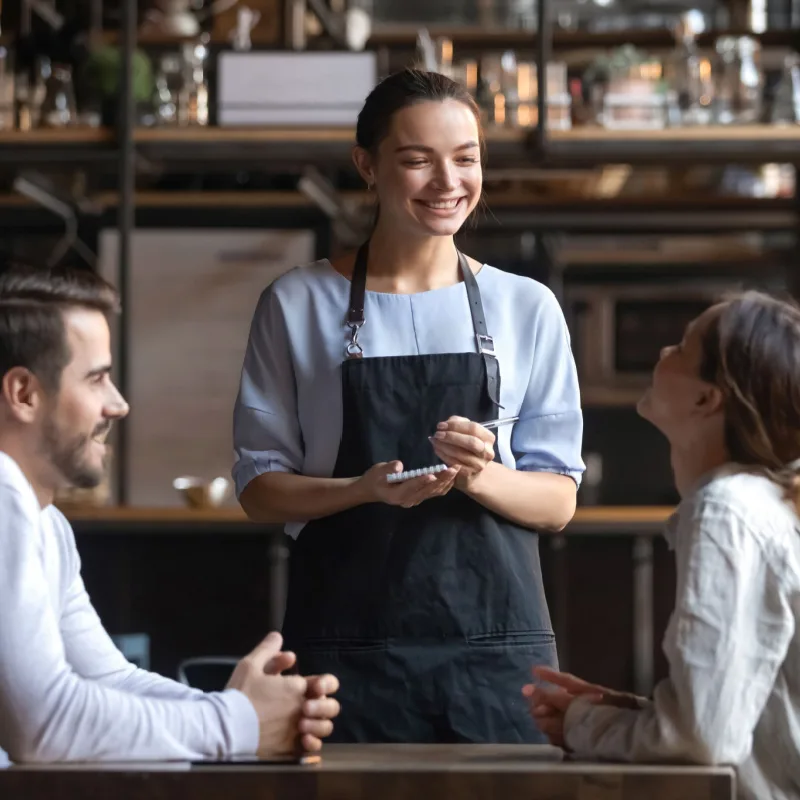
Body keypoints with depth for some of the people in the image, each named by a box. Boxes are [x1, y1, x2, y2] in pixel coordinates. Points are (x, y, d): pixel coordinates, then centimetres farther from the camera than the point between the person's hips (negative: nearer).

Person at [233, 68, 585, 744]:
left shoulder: (527, 308, 8)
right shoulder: (298, 304, 5)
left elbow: (558, 502, 6)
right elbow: (260, 489, 4)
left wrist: (480, 476, -15)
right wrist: (367, 490, -15)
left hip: (496, 644, 1)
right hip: (348, 647, -1)